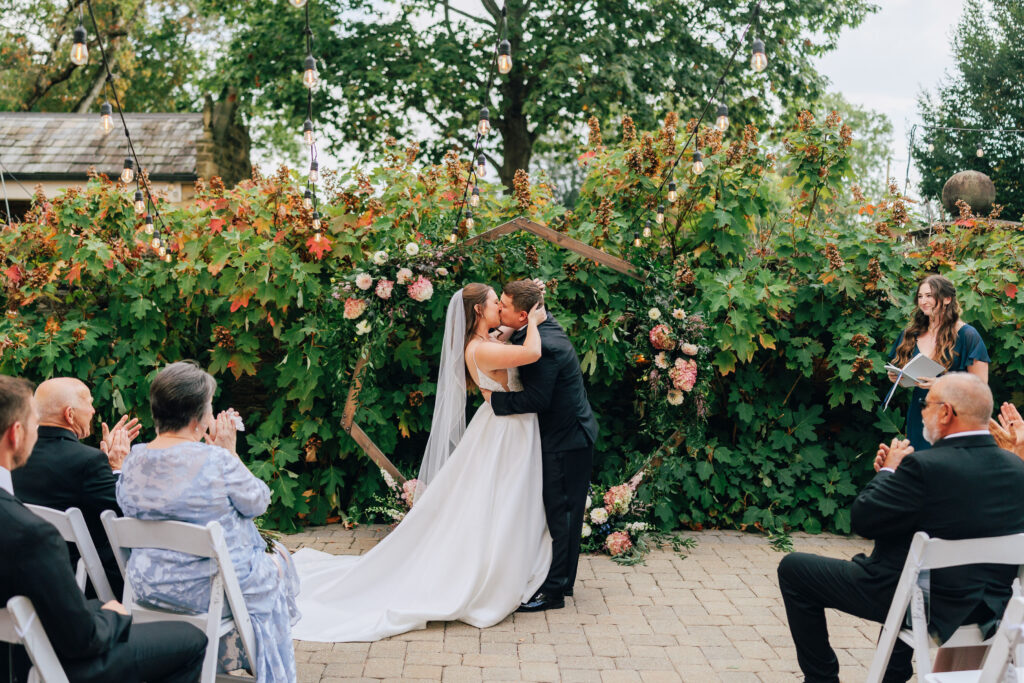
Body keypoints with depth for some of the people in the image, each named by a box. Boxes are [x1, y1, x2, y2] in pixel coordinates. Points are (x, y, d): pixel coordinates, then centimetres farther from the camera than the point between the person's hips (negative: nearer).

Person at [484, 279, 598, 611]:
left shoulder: (545, 346, -26)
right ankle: (562, 580, 30)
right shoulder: (543, 328, 4)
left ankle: (553, 590, 8)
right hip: (568, 436, 10)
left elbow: (536, 399, -26)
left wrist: (494, 399, -15)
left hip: (566, 442, -10)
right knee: (562, 512, 18)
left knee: (559, 514, -1)